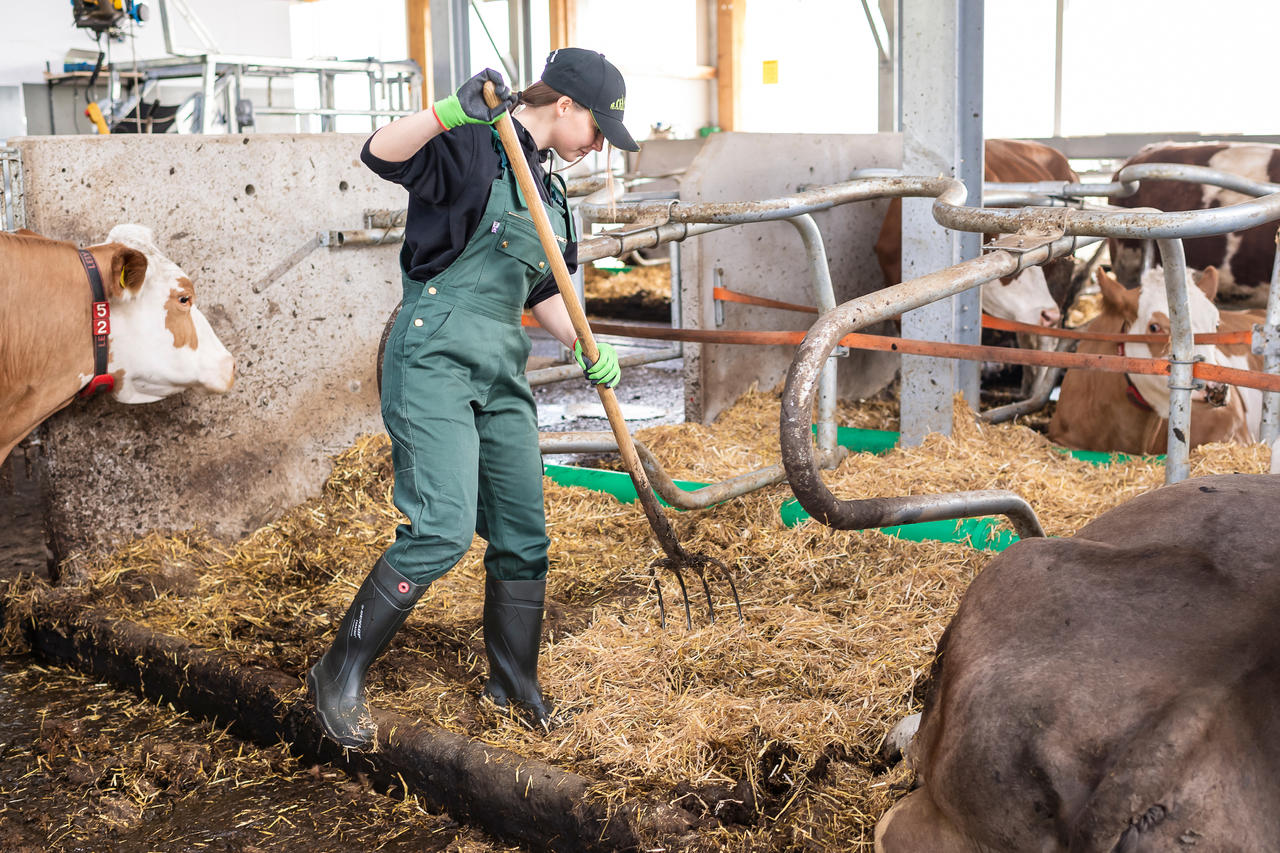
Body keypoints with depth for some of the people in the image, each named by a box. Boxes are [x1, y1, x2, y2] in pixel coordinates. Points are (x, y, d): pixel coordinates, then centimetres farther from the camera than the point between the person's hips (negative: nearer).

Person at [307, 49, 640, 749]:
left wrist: (588, 349, 8)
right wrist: (453, 111, -38)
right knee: (444, 529, -19)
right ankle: (338, 677, -4)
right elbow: (381, 152, -24)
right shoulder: (474, 147, -7)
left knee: (523, 535, 10)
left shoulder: (550, 191, 18)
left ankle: (513, 680, 28)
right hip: (433, 359, -8)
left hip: (501, 372, 9)